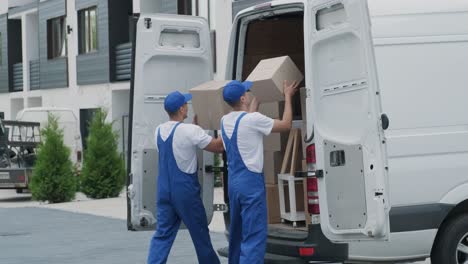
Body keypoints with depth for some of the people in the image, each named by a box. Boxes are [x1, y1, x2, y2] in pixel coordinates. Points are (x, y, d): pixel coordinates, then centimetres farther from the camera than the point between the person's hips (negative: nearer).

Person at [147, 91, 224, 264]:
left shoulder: (159, 131, 5)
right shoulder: (191, 131, -15)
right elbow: (219, 147, -7)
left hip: (164, 191, 5)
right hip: (185, 192, -5)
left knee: (162, 234, 5)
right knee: (200, 233, 10)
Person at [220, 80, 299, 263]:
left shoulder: (225, 121, 7)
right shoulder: (253, 119, -15)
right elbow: (286, 124, -5)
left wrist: (254, 104, 38)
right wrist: (288, 96, 5)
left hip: (233, 182, 8)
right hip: (251, 182, -8)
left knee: (237, 231, 19)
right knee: (255, 235, -8)